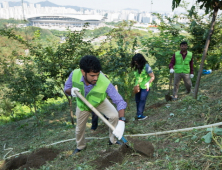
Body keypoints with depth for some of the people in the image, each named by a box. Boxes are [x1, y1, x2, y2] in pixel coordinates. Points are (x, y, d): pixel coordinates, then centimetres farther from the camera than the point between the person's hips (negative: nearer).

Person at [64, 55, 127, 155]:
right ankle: (80, 146, 49)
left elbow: (119, 102, -42)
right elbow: (66, 89, -15)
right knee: (80, 128, 17)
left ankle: (113, 140, 4)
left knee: (115, 116, -23)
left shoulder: (105, 83, -43)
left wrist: (121, 122, -55)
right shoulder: (74, 74, -35)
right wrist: (71, 90, -40)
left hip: (100, 103, -2)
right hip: (82, 105, 2)